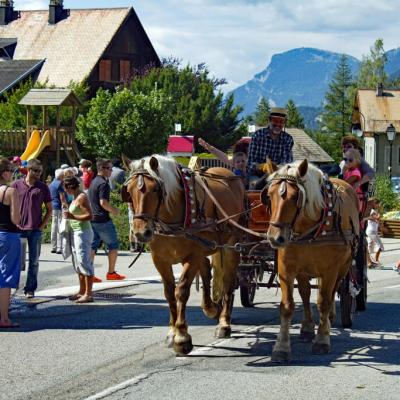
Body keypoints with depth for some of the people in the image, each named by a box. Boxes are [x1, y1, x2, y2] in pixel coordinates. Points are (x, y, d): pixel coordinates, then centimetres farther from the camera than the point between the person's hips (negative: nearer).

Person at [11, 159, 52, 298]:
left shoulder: (43, 187, 3)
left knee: (34, 261, 5)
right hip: (18, 229, -1)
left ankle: (30, 289, 12)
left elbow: (49, 209, 9)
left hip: (36, 230, 1)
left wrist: (43, 225, -1)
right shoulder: (16, 185, 0)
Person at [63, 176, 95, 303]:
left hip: (83, 232, -11)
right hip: (75, 232, 11)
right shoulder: (75, 197, 13)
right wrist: (69, 215, 9)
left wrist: (72, 216, -24)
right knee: (78, 263, 15)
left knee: (84, 262, -10)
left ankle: (88, 294, -10)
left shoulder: (82, 198, -15)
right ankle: (82, 291, 24)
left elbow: (90, 216, -22)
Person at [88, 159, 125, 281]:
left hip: (92, 219, 9)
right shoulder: (103, 183, -15)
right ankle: (111, 273, 8)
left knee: (92, 246, 8)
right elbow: (103, 202, -23)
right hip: (103, 220, -9)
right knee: (113, 245, 4)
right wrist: (114, 210, -9)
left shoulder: (93, 182, 15)